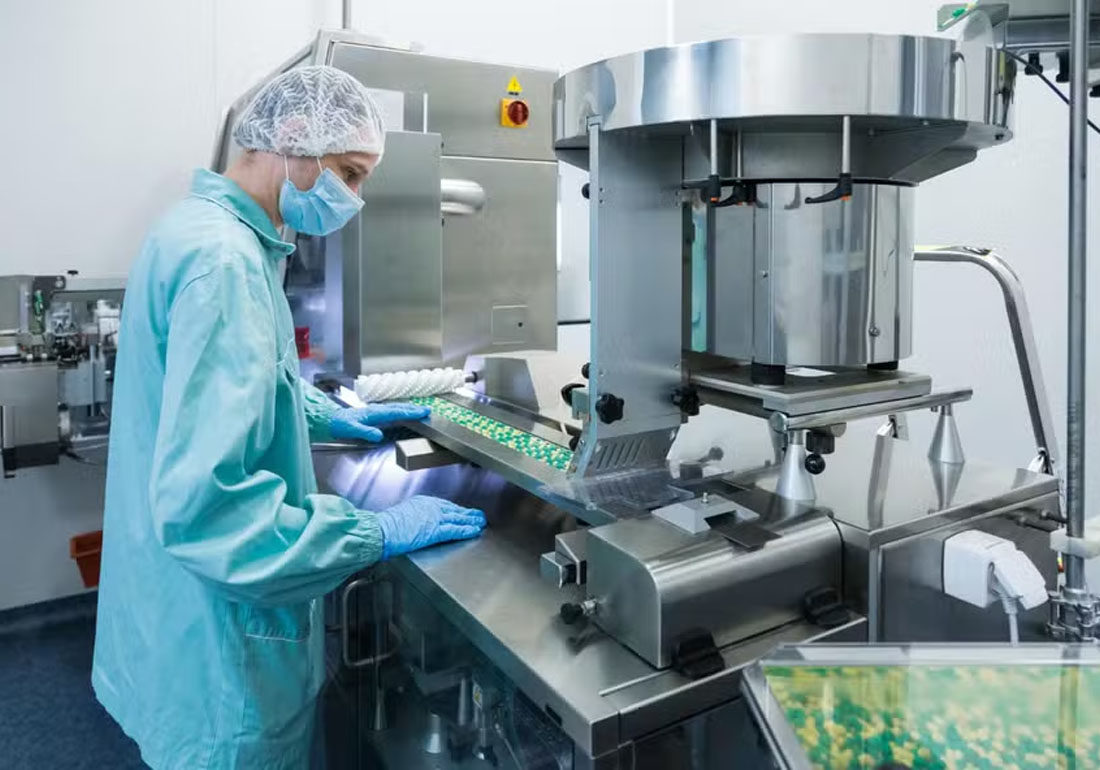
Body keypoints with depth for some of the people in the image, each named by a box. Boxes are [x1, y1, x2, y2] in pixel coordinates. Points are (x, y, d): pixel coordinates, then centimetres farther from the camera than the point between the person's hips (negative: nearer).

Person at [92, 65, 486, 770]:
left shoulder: (207, 231, 7)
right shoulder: (222, 262, -27)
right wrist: (379, 533, -24)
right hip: (220, 654, -10)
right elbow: (205, 506, -33)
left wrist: (333, 417, 18)